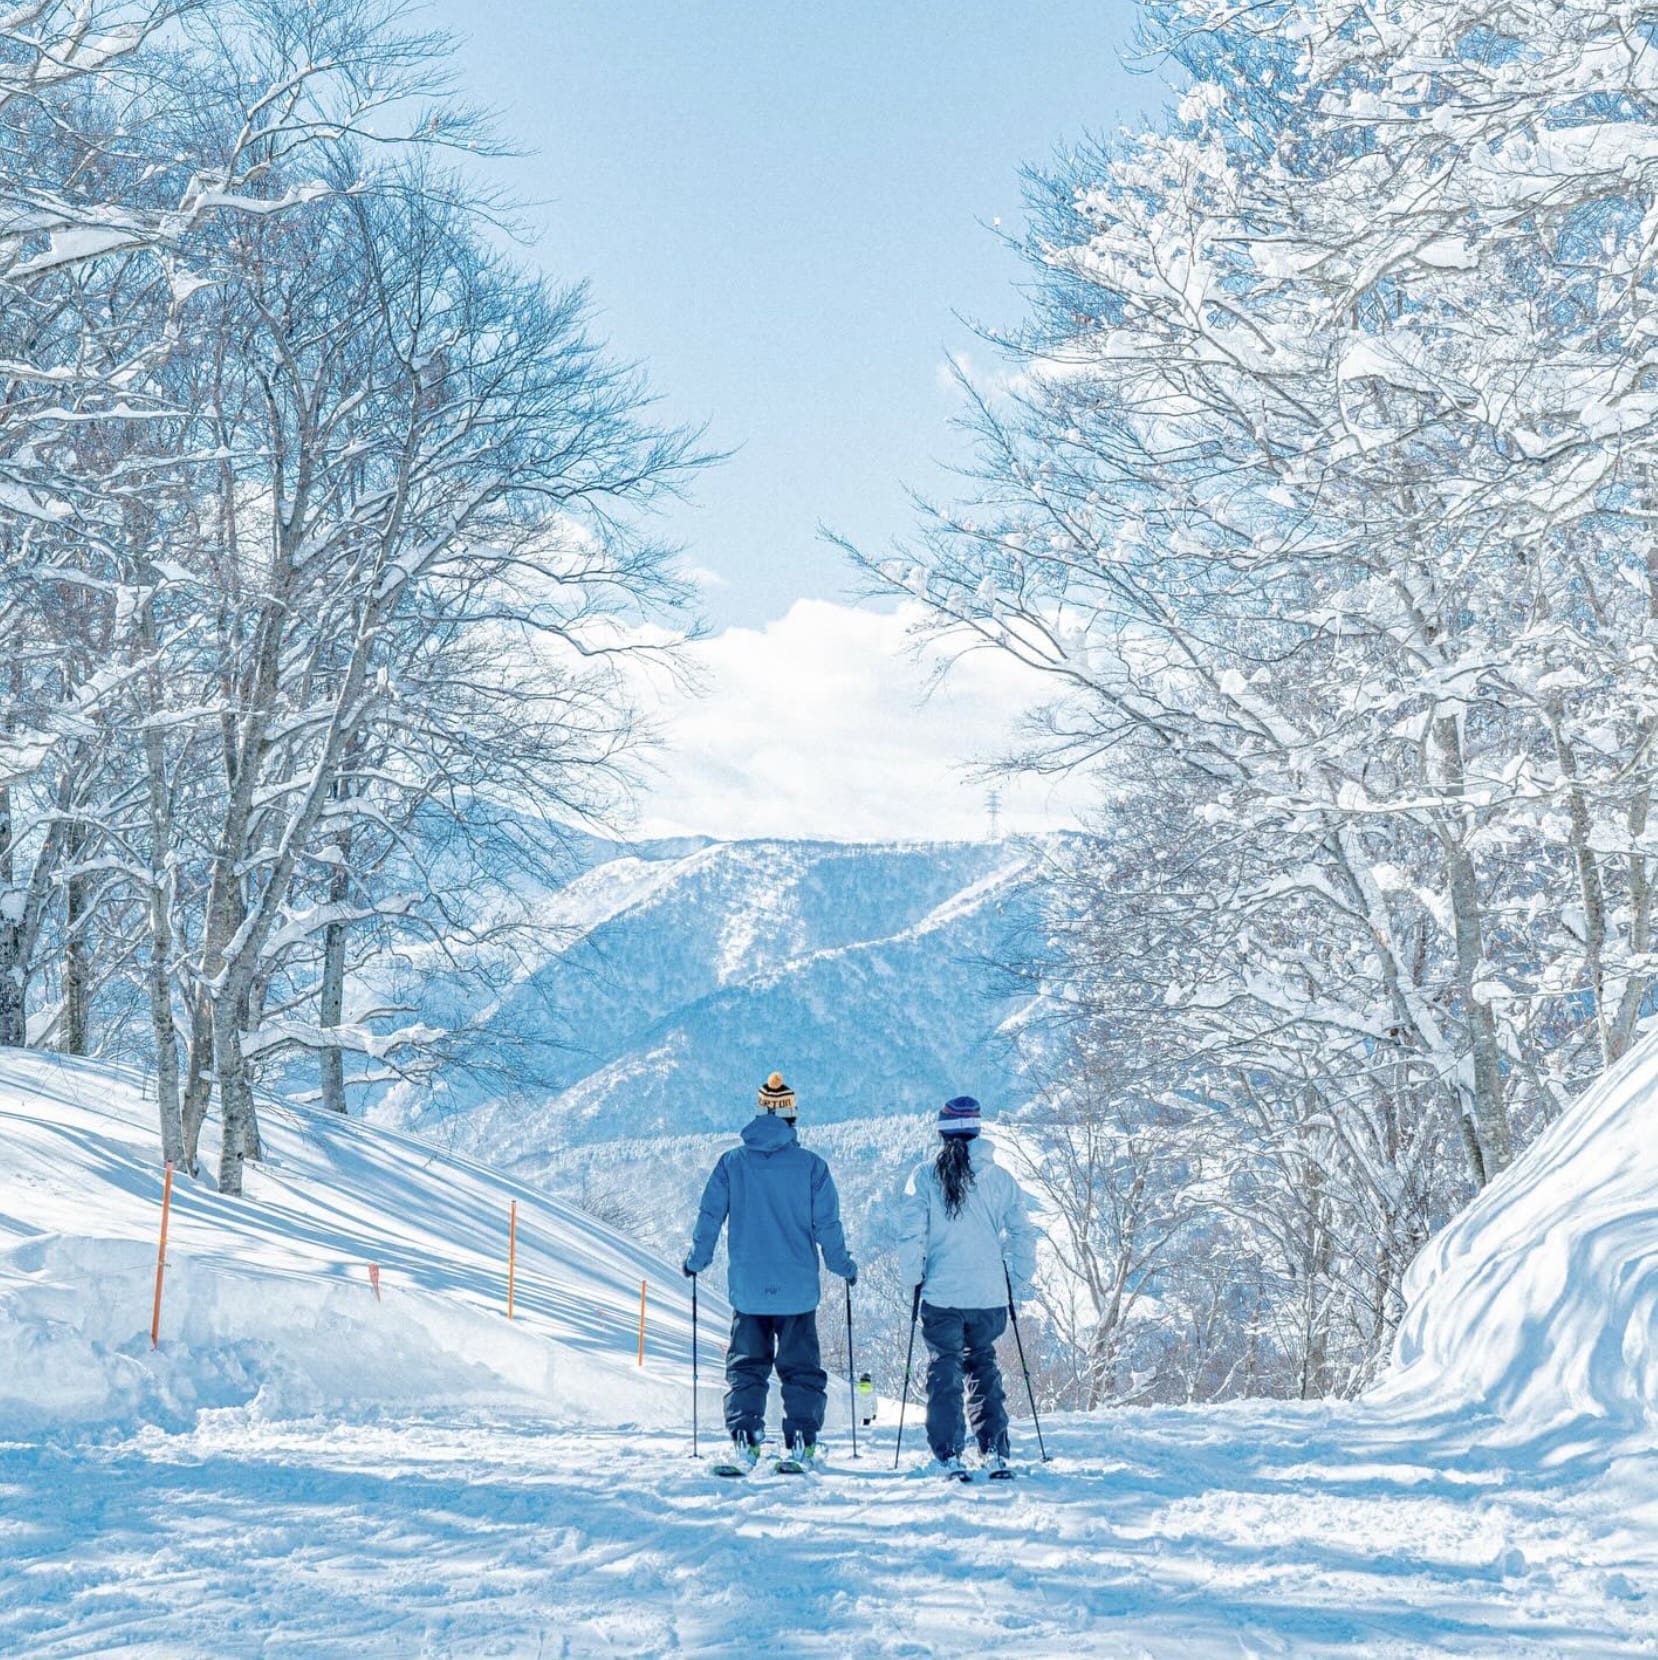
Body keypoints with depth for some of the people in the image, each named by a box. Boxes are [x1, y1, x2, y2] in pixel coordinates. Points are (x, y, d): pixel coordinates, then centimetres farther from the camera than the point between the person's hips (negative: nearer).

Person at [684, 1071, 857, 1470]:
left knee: (745, 1366, 11)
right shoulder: (810, 1165, -5)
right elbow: (826, 1226, -3)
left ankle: (745, 1440, 0)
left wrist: (696, 1260, 17)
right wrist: (844, 1266, 12)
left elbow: (709, 1217, 1)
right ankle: (801, 1443, 2)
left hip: (747, 1288, 1)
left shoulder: (732, 1163, -1)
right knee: (802, 1369, 9)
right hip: (797, 1290, -1)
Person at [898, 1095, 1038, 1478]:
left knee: (944, 1371, 8)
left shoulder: (926, 1177, -5)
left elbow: (911, 1235, -7)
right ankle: (994, 1452, 12)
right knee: (983, 1367, 16)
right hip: (990, 1294, 2)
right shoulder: (998, 1178, 1)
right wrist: (1020, 1282, 13)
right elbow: (1023, 1232, 3)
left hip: (941, 1293, -2)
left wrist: (912, 1279, 5)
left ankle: (949, 1456, 3)